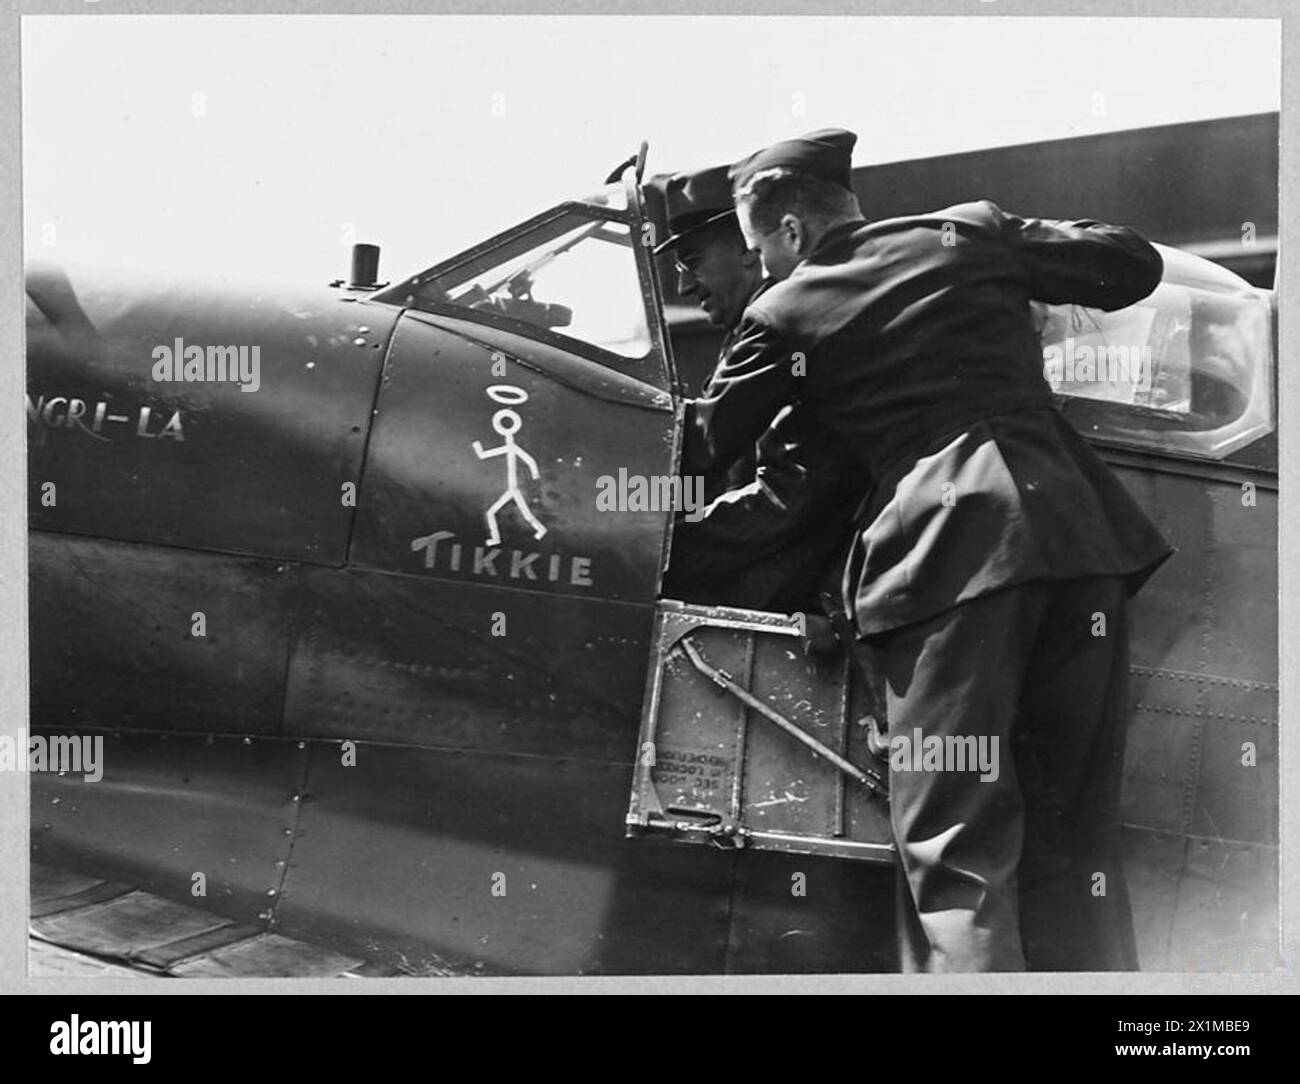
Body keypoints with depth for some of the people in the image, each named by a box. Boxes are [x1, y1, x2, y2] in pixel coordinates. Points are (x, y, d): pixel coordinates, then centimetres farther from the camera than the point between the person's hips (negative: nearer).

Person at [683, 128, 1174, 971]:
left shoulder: (786, 314, 9)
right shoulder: (973, 232, 17)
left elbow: (699, 448, 16)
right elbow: (1135, 265, 22)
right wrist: (1032, 246, 38)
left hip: (951, 551, -4)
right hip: (1076, 528, 4)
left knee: (955, 845, -1)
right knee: (1076, 838, 10)